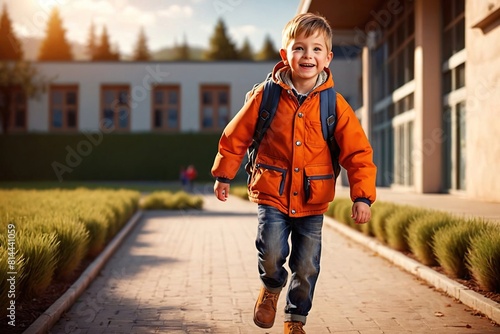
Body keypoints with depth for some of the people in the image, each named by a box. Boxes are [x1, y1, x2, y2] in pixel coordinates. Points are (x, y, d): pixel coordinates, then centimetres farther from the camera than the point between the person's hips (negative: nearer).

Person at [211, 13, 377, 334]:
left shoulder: (335, 105, -6)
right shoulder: (266, 95, -6)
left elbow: (359, 153, -6)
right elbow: (236, 135, 5)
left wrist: (362, 196, -15)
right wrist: (224, 175, 10)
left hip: (312, 199, 1)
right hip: (272, 191, -1)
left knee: (307, 267, 9)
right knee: (272, 250, -18)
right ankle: (272, 287, 17)